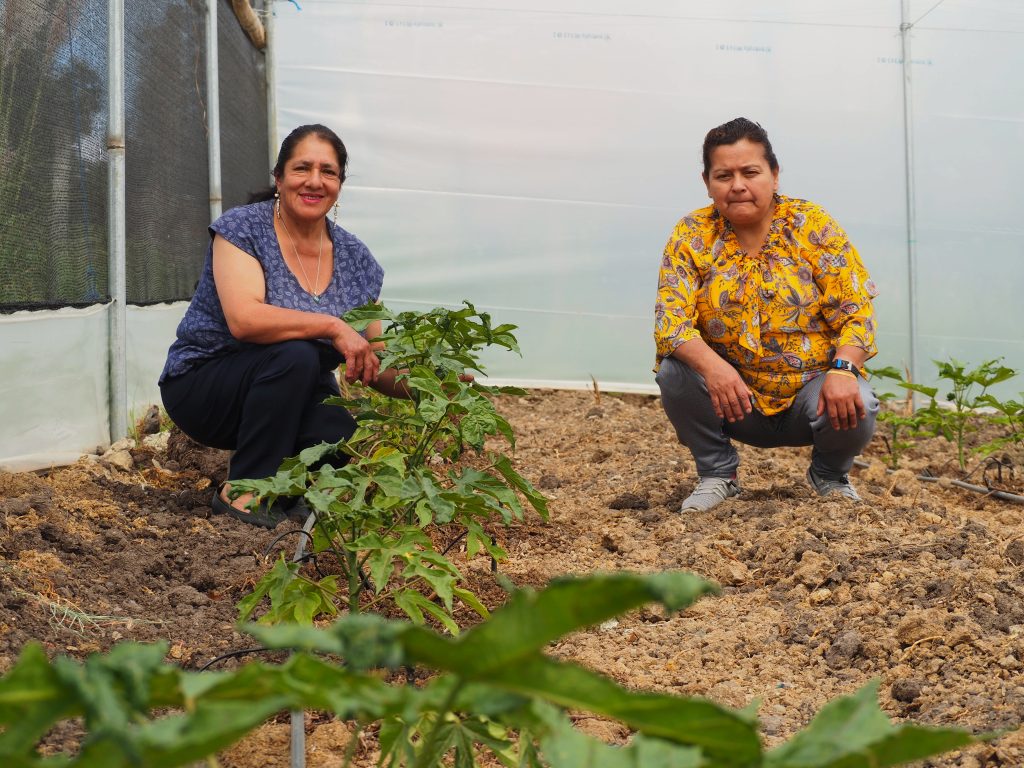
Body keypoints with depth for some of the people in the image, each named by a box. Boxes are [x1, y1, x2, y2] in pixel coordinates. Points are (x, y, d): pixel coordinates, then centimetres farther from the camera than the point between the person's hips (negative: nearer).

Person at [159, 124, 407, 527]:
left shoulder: (357, 259, 0)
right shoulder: (243, 229, -13)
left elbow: (377, 364, 0)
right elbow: (244, 319, -30)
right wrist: (333, 326, -33)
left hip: (293, 398, 4)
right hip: (203, 385, -4)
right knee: (295, 355, -33)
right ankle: (243, 491, -19)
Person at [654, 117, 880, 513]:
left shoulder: (814, 226, -6)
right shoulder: (692, 235, -5)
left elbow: (855, 312, -10)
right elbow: (670, 317, -15)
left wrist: (843, 370, -30)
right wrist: (710, 365, -36)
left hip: (810, 390, 0)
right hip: (735, 401, 0)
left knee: (855, 409, -30)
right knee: (675, 372, -26)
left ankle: (830, 476, 8)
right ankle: (717, 473, 0)